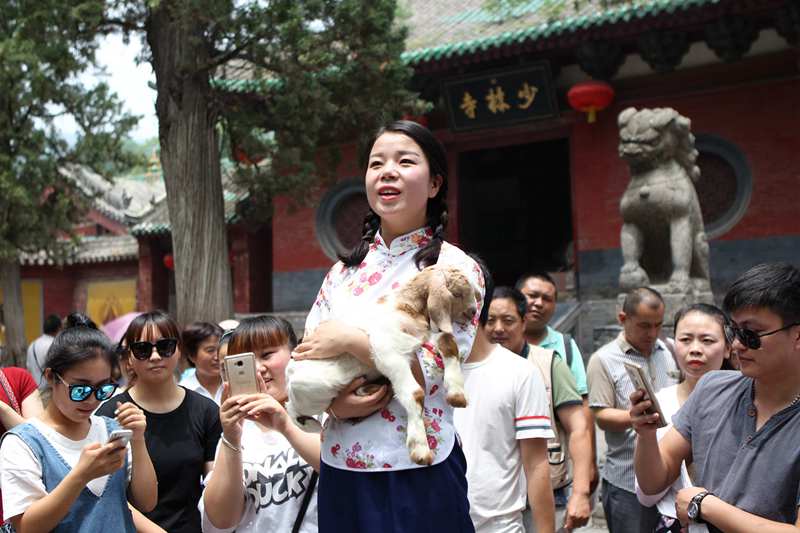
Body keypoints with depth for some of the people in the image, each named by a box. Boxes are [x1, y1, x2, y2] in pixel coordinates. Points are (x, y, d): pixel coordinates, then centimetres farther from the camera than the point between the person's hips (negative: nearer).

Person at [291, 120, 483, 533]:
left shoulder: (455, 268, -6)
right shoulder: (344, 270, 9)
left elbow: (437, 374, -17)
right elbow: (304, 358, 7)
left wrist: (350, 339, -18)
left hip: (415, 473, -4)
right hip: (340, 468, 5)